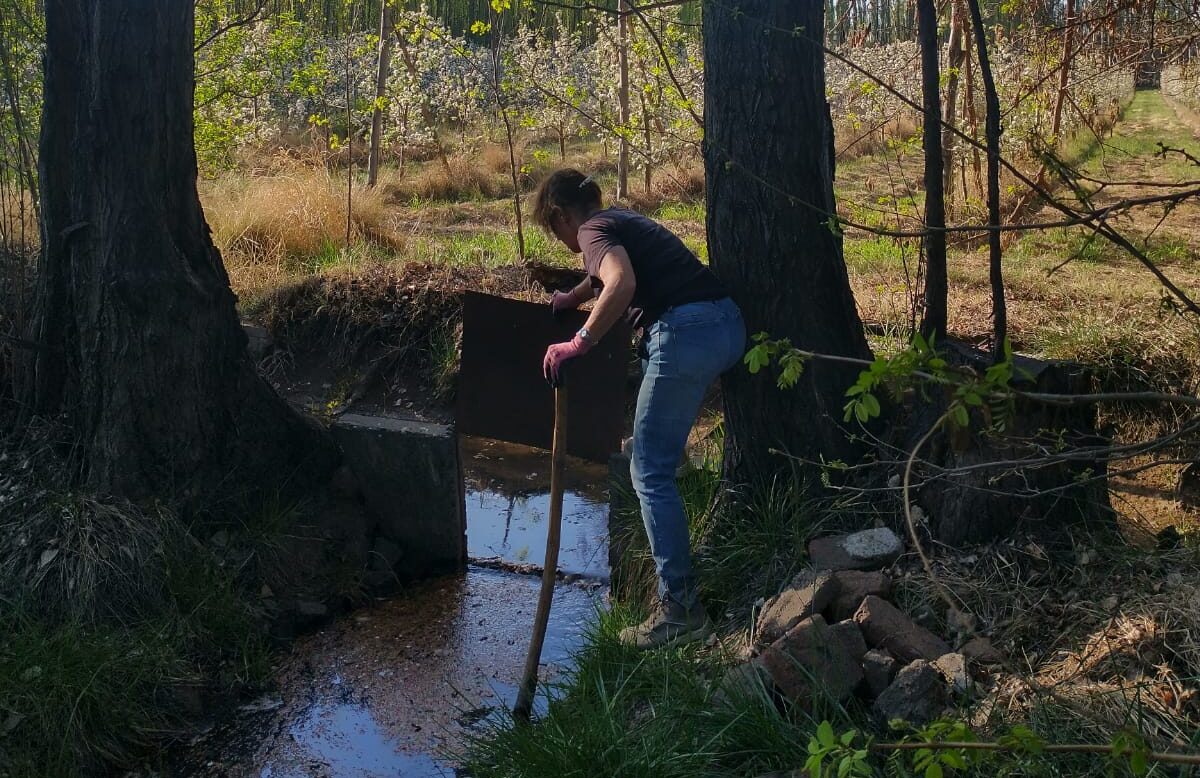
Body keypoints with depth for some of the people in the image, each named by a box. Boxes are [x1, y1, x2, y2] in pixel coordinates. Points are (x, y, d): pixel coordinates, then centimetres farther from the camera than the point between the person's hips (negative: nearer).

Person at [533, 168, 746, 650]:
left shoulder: (593, 230, -2)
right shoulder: (623, 221, 26)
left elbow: (622, 285, -25)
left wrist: (579, 343, -17)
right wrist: (572, 299, 61)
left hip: (686, 334, -10)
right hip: (727, 324, 10)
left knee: (650, 472, -5)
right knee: (653, 456, 27)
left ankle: (680, 609, -7)